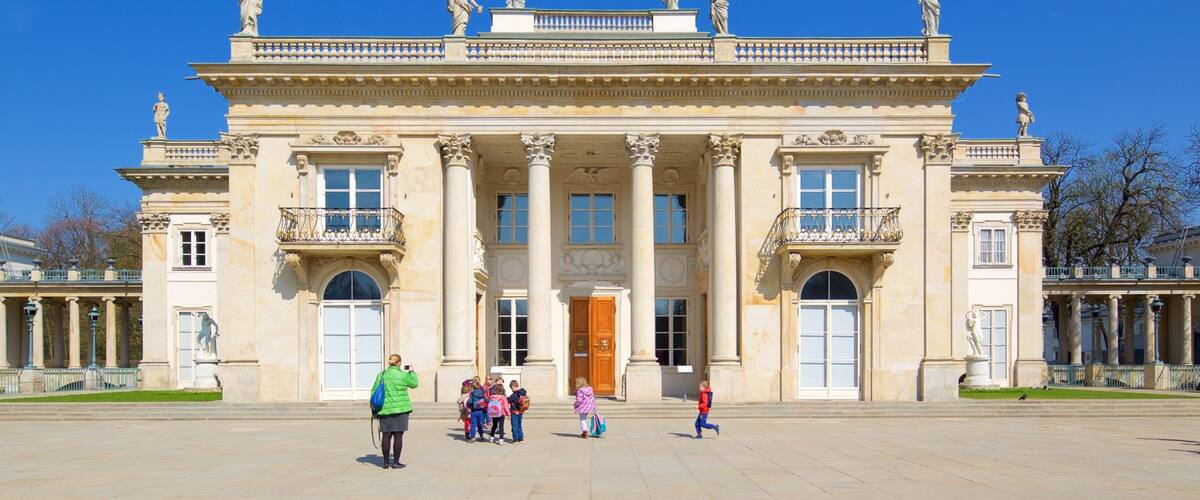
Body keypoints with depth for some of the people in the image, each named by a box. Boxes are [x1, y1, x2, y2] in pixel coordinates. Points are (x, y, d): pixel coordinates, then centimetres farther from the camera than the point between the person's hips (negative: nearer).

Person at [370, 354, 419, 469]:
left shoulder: (381, 375, 5)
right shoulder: (402, 375, -8)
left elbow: (374, 392, 7)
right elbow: (414, 384, 5)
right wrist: (412, 372, 19)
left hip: (385, 410, 4)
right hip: (400, 409, -4)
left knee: (387, 435, 8)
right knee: (398, 435, 0)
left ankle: (386, 462, 12)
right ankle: (396, 462, 2)